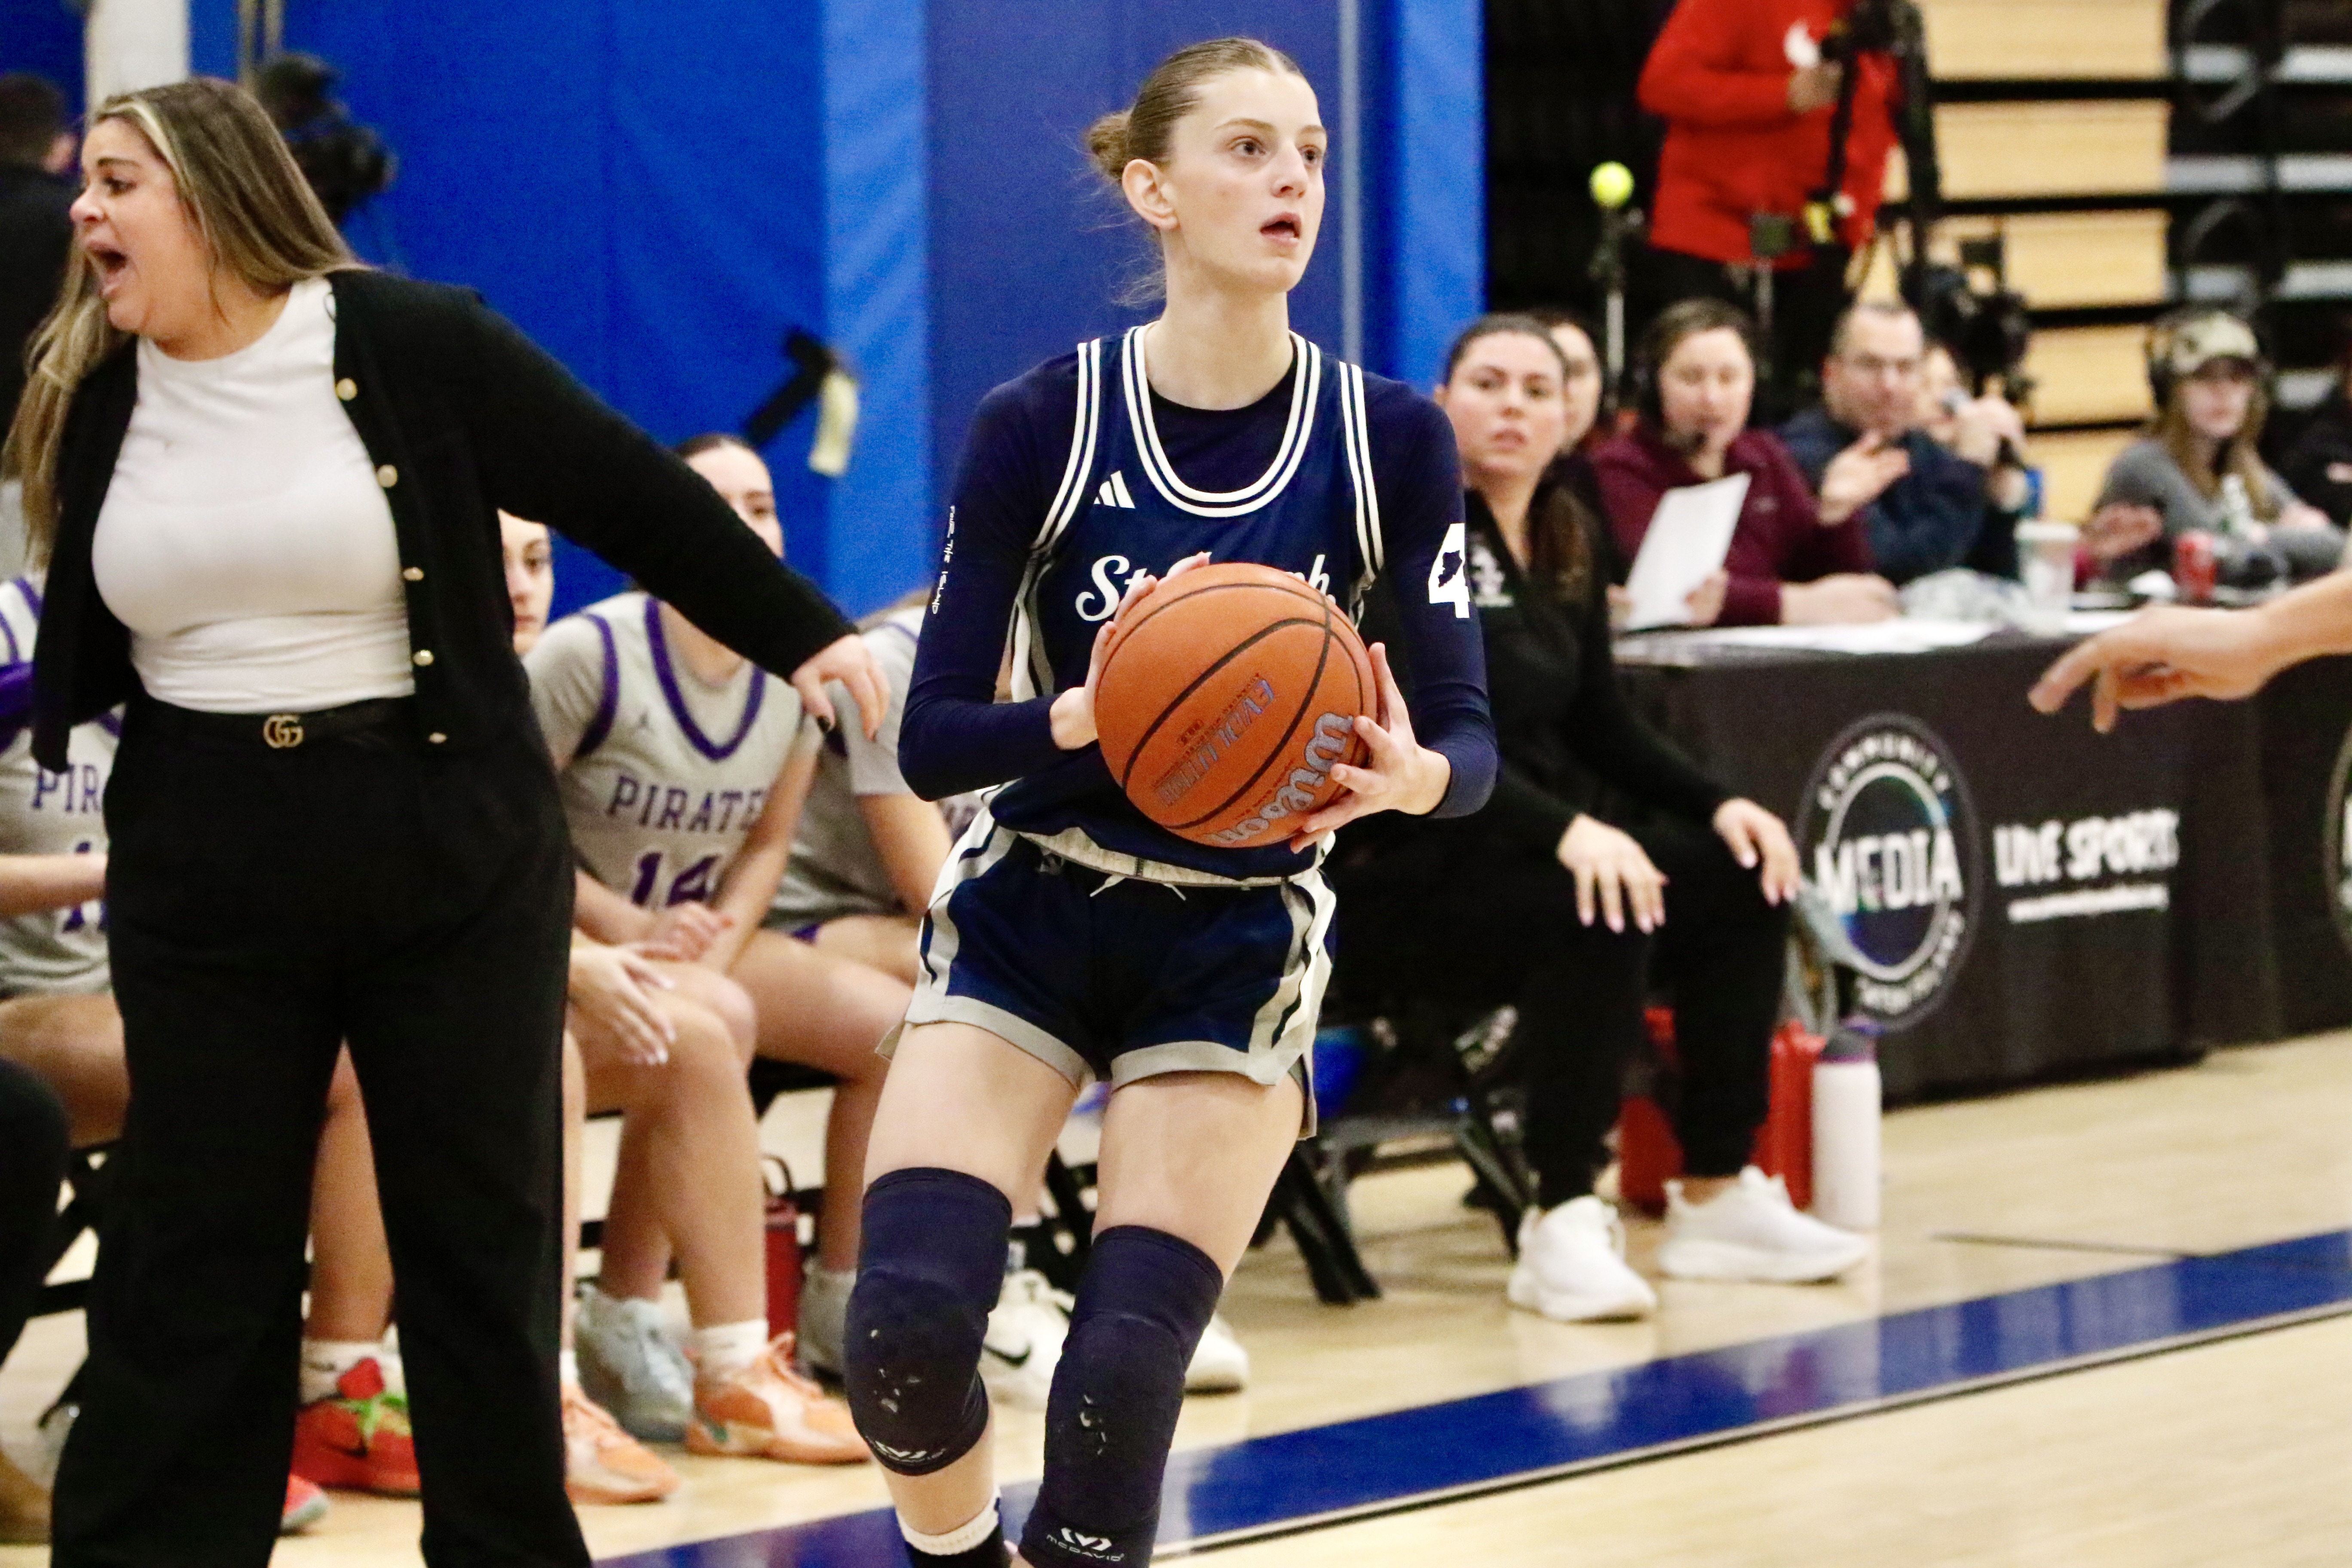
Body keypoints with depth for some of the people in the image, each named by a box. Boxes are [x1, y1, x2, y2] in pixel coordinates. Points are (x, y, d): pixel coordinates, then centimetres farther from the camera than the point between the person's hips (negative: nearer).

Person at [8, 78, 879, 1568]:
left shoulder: (417, 347, -10)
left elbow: (638, 498, -4)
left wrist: (800, 635, -3)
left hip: (449, 846, -3)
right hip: (205, 869, 3)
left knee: (483, 1237, 6)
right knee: (193, 1250, 4)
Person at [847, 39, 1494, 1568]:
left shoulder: (1390, 438, -8)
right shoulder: (1042, 424, -11)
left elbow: (1472, 737, -8)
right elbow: (932, 740, -10)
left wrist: (1407, 776, -31)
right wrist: (1083, 714, -29)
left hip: (1236, 948, 0)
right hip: (1025, 920, 0)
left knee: (1123, 1373, -9)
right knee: (906, 1319, -16)